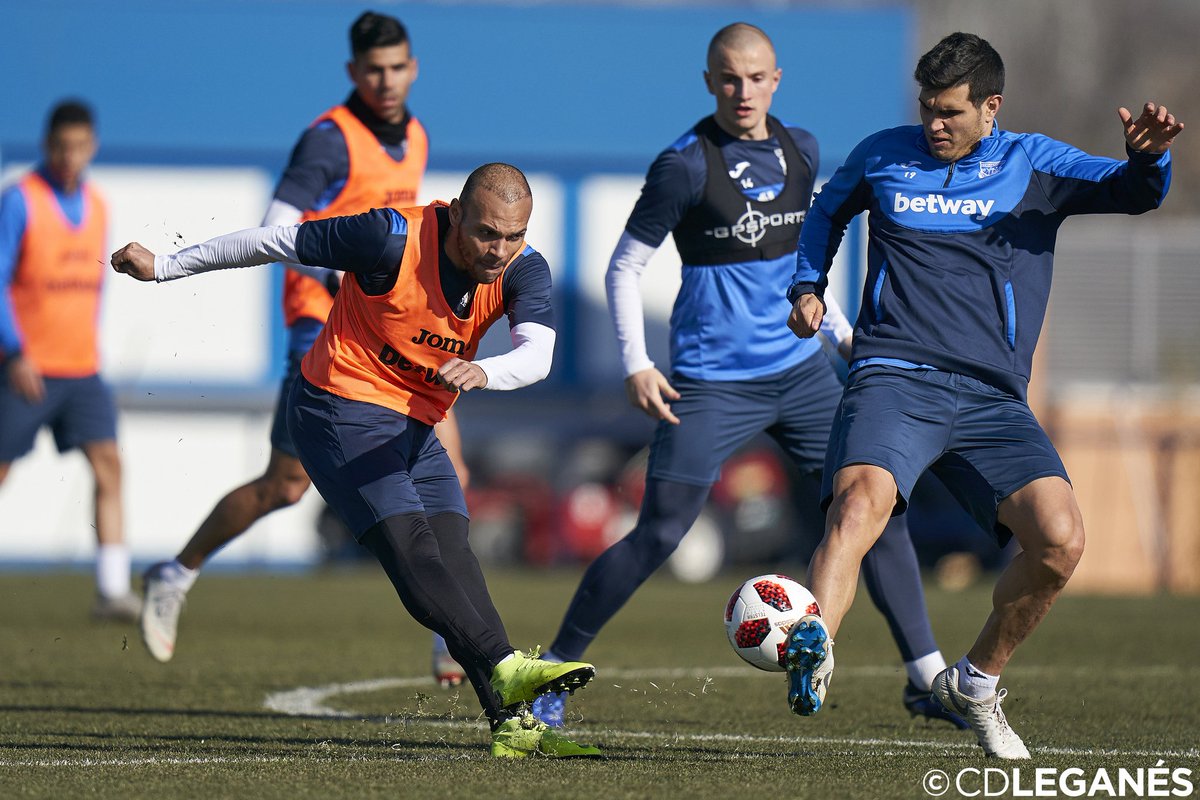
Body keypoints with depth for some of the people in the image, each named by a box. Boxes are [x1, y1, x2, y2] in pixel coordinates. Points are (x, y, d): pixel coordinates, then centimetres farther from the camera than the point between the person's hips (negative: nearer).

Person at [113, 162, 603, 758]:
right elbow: (278, 242, -12)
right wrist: (163, 266, -3)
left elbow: (538, 353, -25)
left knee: (452, 559, -6)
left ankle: (512, 724, -11)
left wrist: (483, 372, -48)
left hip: (415, 428, 6)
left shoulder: (523, 269, -9)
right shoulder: (393, 238, -22)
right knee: (411, 547, -22)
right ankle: (506, 670, -35)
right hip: (339, 411, -6)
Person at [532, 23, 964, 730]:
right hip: (712, 381, -6)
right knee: (660, 535, -9)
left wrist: (838, 327, 23)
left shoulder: (800, 150, 7)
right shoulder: (685, 166, -11)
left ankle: (926, 674, 7)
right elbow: (625, 266, -6)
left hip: (800, 369, 6)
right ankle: (553, 668, 5)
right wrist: (637, 366, -14)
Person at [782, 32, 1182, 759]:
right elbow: (829, 210, 35)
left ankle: (976, 684, 6)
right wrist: (808, 285, 19)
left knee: (1061, 539, -17)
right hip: (895, 377, -1)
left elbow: (1129, 192, -3)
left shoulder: (1033, 165, 11)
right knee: (861, 501, -33)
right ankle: (813, 651, -53)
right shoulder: (883, 157, 14)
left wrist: (1147, 156, -25)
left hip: (992, 400, 1)